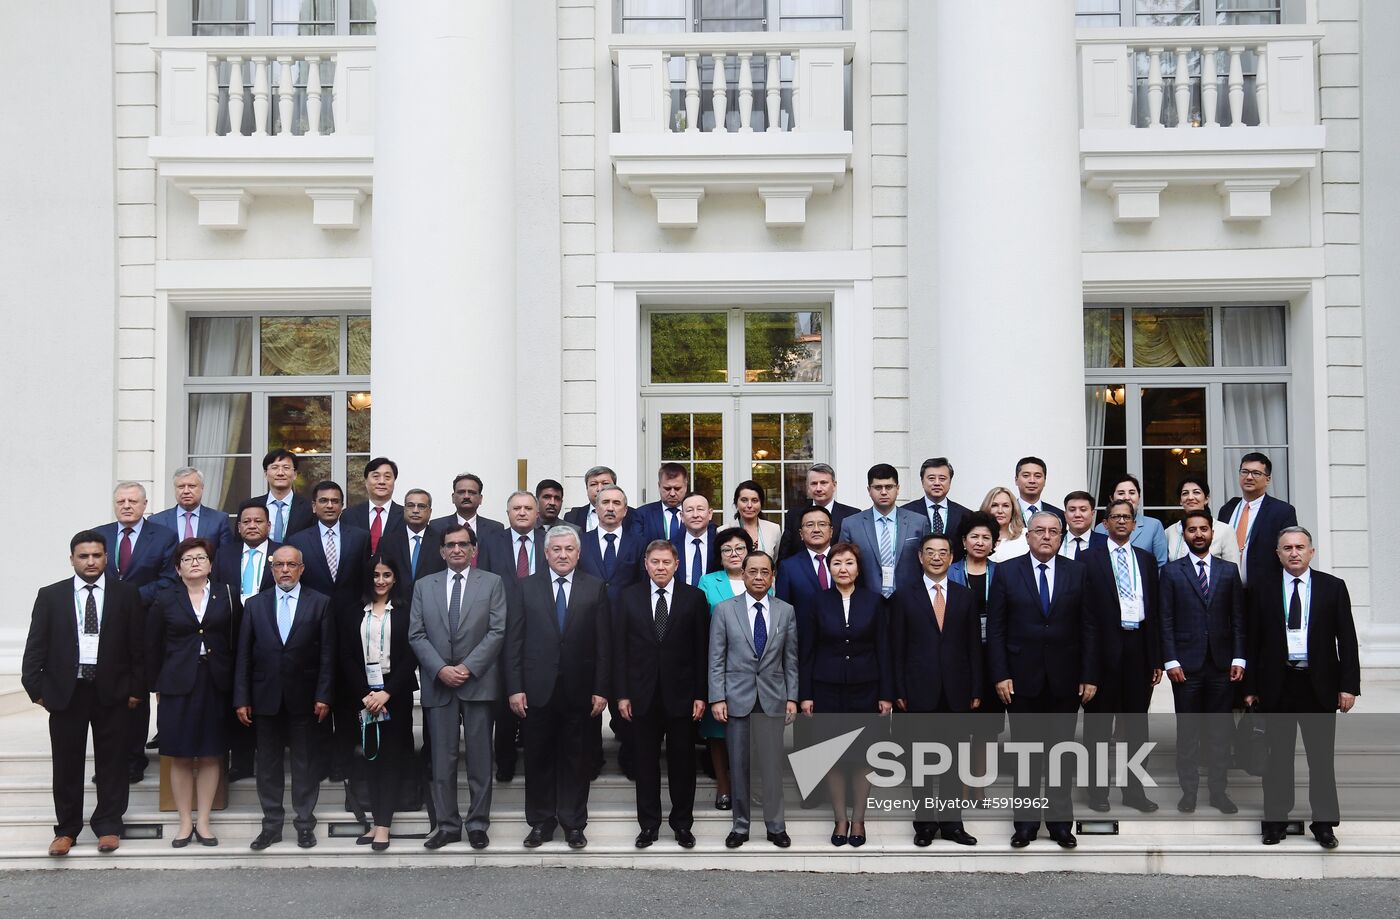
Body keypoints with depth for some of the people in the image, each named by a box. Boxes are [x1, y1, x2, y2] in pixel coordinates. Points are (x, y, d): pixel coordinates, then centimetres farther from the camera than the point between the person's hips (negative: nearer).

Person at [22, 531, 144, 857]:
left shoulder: (127, 595, 2)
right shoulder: (50, 596, 4)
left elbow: (138, 645, 3)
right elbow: (36, 646, 3)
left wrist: (136, 688, -1)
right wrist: (36, 687, -4)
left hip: (111, 691, 0)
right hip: (65, 690, 0)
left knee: (111, 761, 6)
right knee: (67, 764, 7)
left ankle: (108, 825, 16)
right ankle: (66, 828, 16)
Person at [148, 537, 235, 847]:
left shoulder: (226, 595, 3)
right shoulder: (166, 600, 2)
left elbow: (236, 641, 3)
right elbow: (153, 647, 6)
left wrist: (231, 682, 0)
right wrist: (157, 686, 5)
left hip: (216, 685, 1)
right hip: (178, 686, 0)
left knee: (211, 756, 5)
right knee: (180, 757, 4)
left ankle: (203, 822, 13)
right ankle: (185, 822, 12)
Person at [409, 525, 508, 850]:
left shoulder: (492, 583, 5)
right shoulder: (424, 585, 10)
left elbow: (497, 631, -3)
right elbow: (416, 635, 4)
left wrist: (468, 667, -12)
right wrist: (441, 669, -9)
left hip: (478, 682, -1)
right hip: (438, 683, 2)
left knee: (479, 757, 3)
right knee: (442, 759, 4)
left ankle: (478, 824, 12)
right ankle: (447, 824, 12)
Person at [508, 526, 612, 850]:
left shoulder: (595, 589, 2)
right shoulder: (528, 588, 4)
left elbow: (604, 644, 0)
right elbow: (516, 641, 2)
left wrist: (601, 690, -5)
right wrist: (515, 688, -4)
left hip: (579, 690, -1)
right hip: (538, 689, 1)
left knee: (576, 759, 7)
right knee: (538, 759, 8)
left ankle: (574, 823, 18)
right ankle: (540, 822, 20)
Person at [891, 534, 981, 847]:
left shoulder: (965, 597, 8)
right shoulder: (904, 597, 3)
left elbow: (974, 647, 7)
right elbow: (897, 650, 1)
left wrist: (976, 691, 2)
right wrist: (899, 692, -5)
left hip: (956, 692, 2)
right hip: (919, 691, -1)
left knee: (952, 759, 7)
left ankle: (951, 822, 14)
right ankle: (924, 824, 13)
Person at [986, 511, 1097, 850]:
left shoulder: (1077, 573, 3)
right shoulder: (1007, 572, 0)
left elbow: (1089, 627, 2)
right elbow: (995, 628, -1)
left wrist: (1090, 676, -3)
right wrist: (1000, 675, -8)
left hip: (1065, 680, 1)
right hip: (1022, 679, -1)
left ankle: (1060, 821, 17)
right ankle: (1026, 821, 14)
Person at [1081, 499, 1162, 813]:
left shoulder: (1146, 559, 11)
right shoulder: (1090, 558, -1)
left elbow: (1155, 609, 11)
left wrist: (1157, 658, 7)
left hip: (1138, 647, 4)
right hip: (1104, 647, -4)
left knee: (1135, 723, 10)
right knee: (1099, 724, 5)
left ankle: (1134, 790, 19)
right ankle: (1097, 790, 14)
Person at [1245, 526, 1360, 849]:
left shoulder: (1333, 587, 4)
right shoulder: (1263, 589, 4)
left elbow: (1346, 639, 2)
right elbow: (1253, 640, 5)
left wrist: (1349, 684, -4)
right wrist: (1251, 686, 2)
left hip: (1319, 685, 0)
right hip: (1278, 684, 0)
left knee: (1321, 757, 5)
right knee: (1278, 757, 7)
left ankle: (1324, 823, 16)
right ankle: (1276, 821, 17)